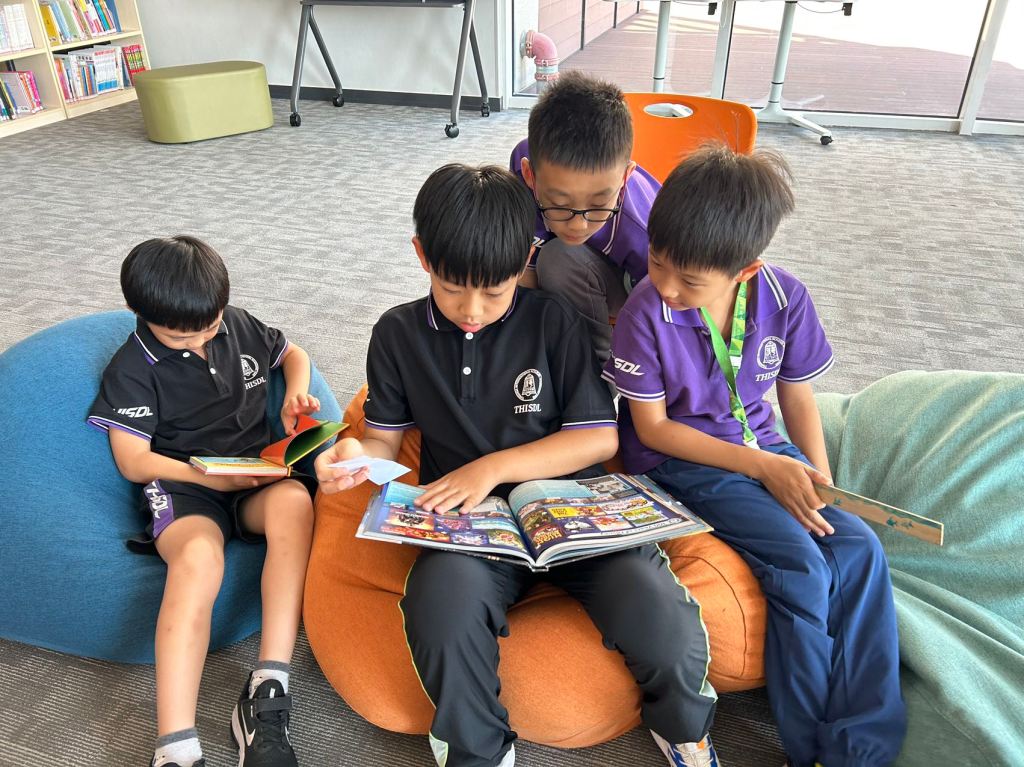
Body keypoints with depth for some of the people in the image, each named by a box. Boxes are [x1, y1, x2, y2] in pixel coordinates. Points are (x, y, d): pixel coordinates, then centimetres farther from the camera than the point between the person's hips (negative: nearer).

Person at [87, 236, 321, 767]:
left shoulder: (239, 326, 10)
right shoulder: (132, 370, -1)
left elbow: (292, 353, 27)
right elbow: (134, 462, -4)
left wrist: (296, 391, 4)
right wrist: (213, 477, -17)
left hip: (256, 477, 3)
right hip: (183, 489, -3)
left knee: (293, 501, -36)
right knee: (198, 558, -39)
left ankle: (267, 695, -35)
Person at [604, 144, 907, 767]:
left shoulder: (785, 296, -8)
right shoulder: (647, 312, -19)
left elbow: (796, 392, 7)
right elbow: (652, 428, -13)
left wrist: (819, 478, -5)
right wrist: (761, 467, -18)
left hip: (767, 448, 5)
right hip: (682, 460, -4)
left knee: (860, 547, -15)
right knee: (802, 564, -22)